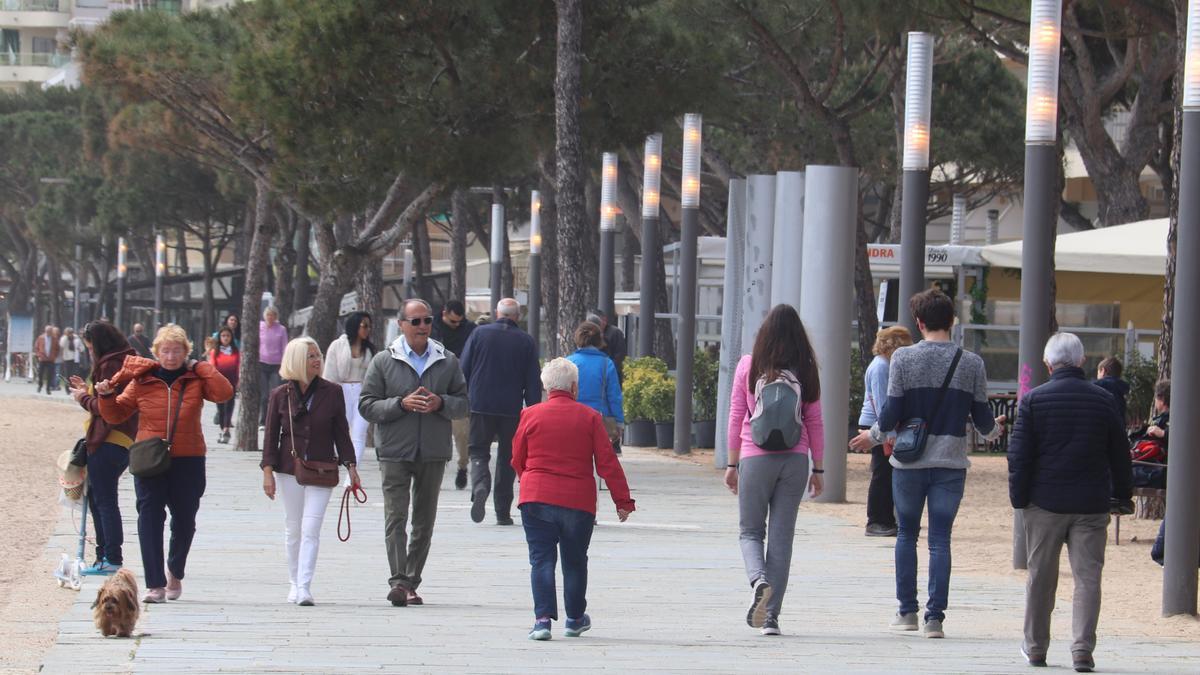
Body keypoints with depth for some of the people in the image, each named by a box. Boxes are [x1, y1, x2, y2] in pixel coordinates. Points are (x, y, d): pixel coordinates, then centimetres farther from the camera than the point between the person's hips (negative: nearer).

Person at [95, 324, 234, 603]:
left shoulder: (196, 379, 3)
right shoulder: (142, 380, 4)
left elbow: (224, 393, -14)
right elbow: (116, 414, 10)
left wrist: (202, 368, -8)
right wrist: (106, 396, -8)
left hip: (187, 461, 0)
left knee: (184, 521, 10)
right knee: (149, 520, -8)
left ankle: (175, 572, 35)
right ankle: (155, 585, -7)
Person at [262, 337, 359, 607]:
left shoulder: (332, 393, 1)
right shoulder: (280, 395, 0)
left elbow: (341, 432, 7)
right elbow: (271, 435, 2)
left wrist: (350, 466, 2)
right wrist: (267, 471, -5)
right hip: (289, 469, 1)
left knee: (311, 529, -10)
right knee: (293, 529, 8)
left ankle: (304, 587, -14)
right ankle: (294, 584, 21)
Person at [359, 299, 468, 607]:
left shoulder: (448, 362, 8)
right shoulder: (383, 362, 2)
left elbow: (463, 402, 10)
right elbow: (366, 405, -1)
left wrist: (440, 403, -11)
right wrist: (401, 404, -15)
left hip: (433, 454, 3)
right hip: (395, 452, -3)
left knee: (424, 521, 7)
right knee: (395, 517, -12)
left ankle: (411, 583, 14)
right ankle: (398, 581, -18)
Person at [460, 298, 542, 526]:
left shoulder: (479, 334, 1)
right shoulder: (526, 341, 3)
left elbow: (463, 370, 2)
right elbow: (533, 381, 2)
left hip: (480, 406, -1)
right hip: (511, 410, 1)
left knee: (479, 452, 5)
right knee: (507, 457, 10)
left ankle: (480, 488, -26)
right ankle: (503, 511, 11)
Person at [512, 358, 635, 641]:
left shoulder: (530, 415, 1)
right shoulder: (589, 417, -1)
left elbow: (517, 460, 10)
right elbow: (607, 462, -3)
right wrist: (623, 500, 2)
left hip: (536, 498, 0)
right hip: (578, 501, 0)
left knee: (541, 559, 0)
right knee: (575, 561, 15)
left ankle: (543, 618, -15)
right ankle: (575, 619, 27)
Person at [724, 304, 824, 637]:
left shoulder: (749, 365, -1)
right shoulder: (805, 371, 2)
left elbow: (736, 417, 2)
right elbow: (815, 422, 4)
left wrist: (732, 463, 9)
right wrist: (818, 468, 11)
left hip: (755, 457, -1)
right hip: (795, 459, 1)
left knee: (750, 531, 11)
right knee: (782, 536, 7)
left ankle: (759, 581, -20)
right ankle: (771, 616, 5)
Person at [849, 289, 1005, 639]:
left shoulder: (903, 358, -6)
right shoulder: (971, 363, 0)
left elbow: (892, 411, -7)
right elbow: (982, 418, 5)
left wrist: (874, 436, 13)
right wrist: (995, 430, 28)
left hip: (909, 461, -1)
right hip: (951, 464, 1)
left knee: (906, 534, 15)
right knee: (940, 539, 3)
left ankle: (907, 611, 16)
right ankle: (935, 617, -2)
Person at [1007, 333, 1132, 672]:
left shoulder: (1033, 399, -5)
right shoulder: (1103, 400, -1)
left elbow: (1019, 454, -4)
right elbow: (1119, 453, 7)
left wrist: (1019, 497, 4)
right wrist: (1123, 493, 18)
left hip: (1046, 503, 0)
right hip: (1091, 504, 0)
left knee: (1041, 577, 12)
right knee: (1087, 577, 1)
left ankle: (1035, 647, 20)